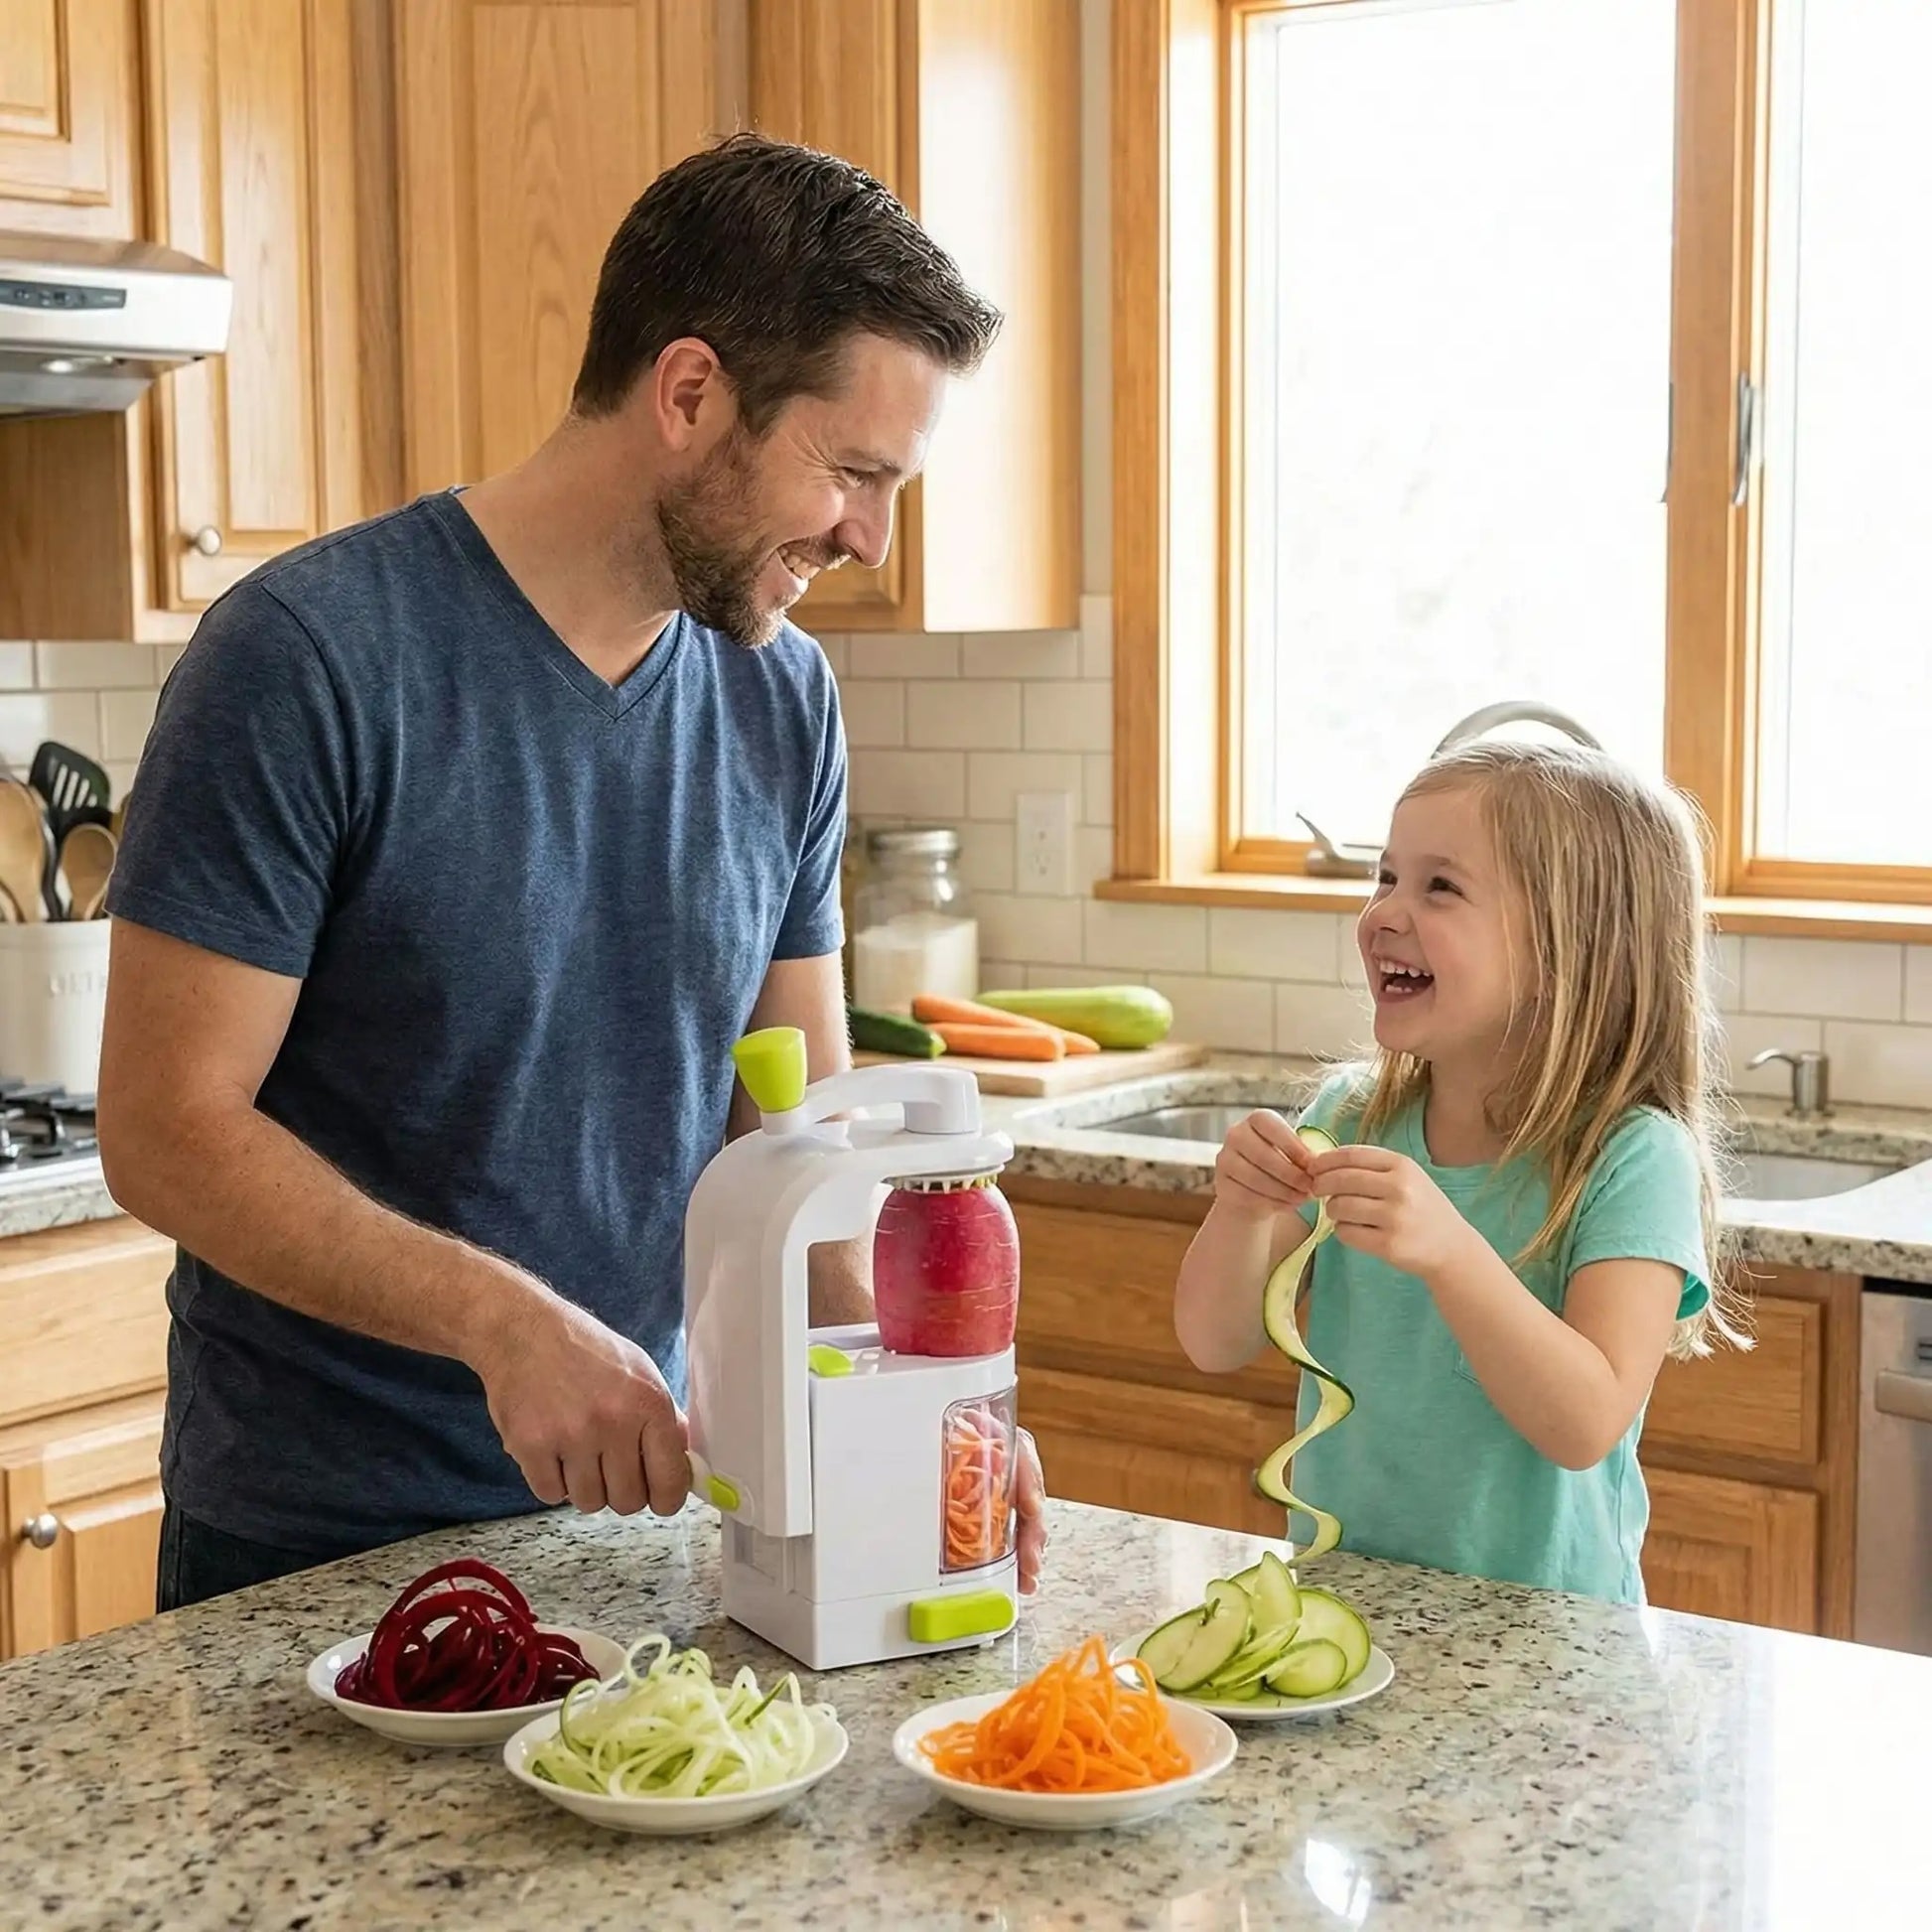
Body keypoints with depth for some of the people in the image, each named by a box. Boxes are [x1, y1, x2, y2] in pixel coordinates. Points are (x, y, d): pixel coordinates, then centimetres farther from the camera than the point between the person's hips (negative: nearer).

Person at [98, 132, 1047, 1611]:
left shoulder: (784, 697, 0)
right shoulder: (309, 657, -19)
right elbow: (170, 1131, -19)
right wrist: (505, 1318, -30)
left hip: (635, 1494, 5)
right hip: (314, 1540, -5)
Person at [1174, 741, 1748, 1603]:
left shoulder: (1632, 1160, -9)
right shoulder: (1350, 1117, 6)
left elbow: (1587, 1426, -16)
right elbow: (1217, 1345, 6)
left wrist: (1450, 1252, -29)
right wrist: (1241, 1214, -13)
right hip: (1339, 1594, 4)